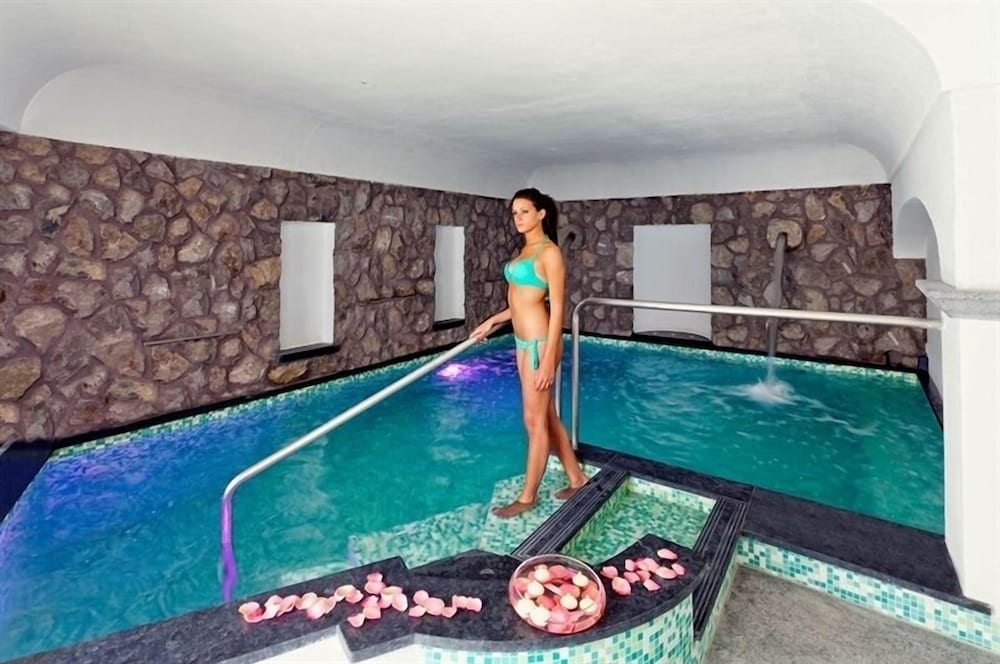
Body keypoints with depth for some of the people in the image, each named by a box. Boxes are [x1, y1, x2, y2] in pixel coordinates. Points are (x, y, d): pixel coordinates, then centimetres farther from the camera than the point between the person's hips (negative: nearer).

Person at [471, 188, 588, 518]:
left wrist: (548, 359, -20)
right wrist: (492, 321, 23)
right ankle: (576, 479, 33)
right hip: (523, 341, 9)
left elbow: (557, 308, -16)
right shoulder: (526, 249, 15)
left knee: (535, 421, 4)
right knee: (547, 417, 16)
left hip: (539, 342, -9)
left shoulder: (549, 252, -12)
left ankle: (527, 496, 21)